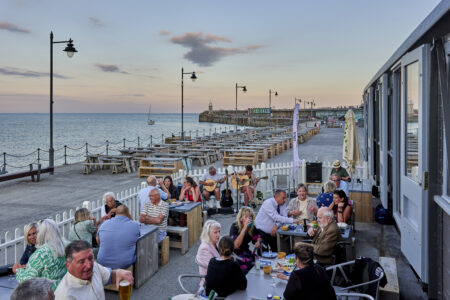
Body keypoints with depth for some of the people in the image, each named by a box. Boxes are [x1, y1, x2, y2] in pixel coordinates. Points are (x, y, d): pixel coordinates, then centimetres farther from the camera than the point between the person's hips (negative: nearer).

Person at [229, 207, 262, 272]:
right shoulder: (234, 227, -16)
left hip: (246, 251, 6)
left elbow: (258, 237, 20)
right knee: (251, 265, -27)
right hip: (235, 254, -6)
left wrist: (258, 242, -5)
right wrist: (244, 228, -31)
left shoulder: (251, 227, 0)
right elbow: (236, 246, -29)